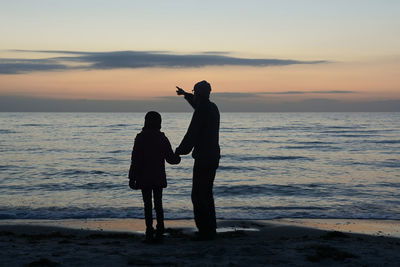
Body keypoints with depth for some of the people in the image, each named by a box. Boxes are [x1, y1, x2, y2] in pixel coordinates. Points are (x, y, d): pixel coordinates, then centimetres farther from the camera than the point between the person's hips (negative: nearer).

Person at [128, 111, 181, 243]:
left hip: (144, 178, -2)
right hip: (159, 178, 2)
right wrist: (178, 157, 26)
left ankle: (149, 232, -1)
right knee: (158, 204, 11)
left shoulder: (140, 138, -8)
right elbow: (171, 158, 3)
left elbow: (135, 160, -10)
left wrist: (132, 178, -5)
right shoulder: (162, 138, -2)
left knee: (147, 205, 2)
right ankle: (159, 231, 5)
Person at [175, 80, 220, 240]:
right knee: (206, 194, 17)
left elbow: (192, 134, -18)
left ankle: (206, 231, -5)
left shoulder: (201, 111, -16)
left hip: (203, 158, -10)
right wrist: (186, 94, 50)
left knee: (198, 196, -5)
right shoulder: (213, 108, 13)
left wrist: (180, 151, -7)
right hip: (213, 157, 10)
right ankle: (210, 229, 22)